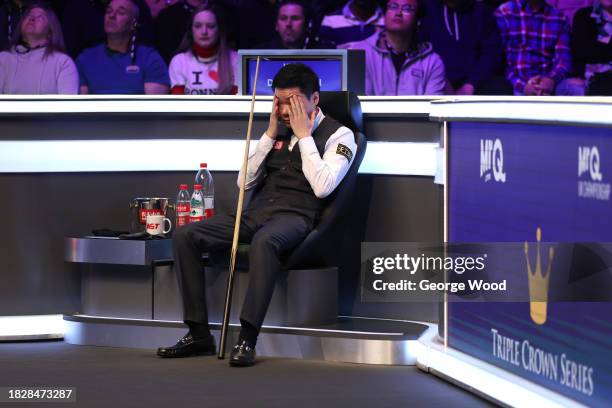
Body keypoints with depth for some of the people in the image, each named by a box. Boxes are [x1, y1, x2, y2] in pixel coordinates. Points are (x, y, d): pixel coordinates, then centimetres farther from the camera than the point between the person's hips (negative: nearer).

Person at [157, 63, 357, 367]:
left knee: (264, 241, -42)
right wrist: (270, 134, 9)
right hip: (255, 213, 7)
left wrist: (304, 135, -8)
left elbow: (322, 187, -13)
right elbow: (245, 182, 17)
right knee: (184, 236, -13)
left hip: (294, 216, -7)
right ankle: (198, 333, -13)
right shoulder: (280, 131, 20)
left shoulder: (338, 134, 3)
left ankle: (247, 339, -42)